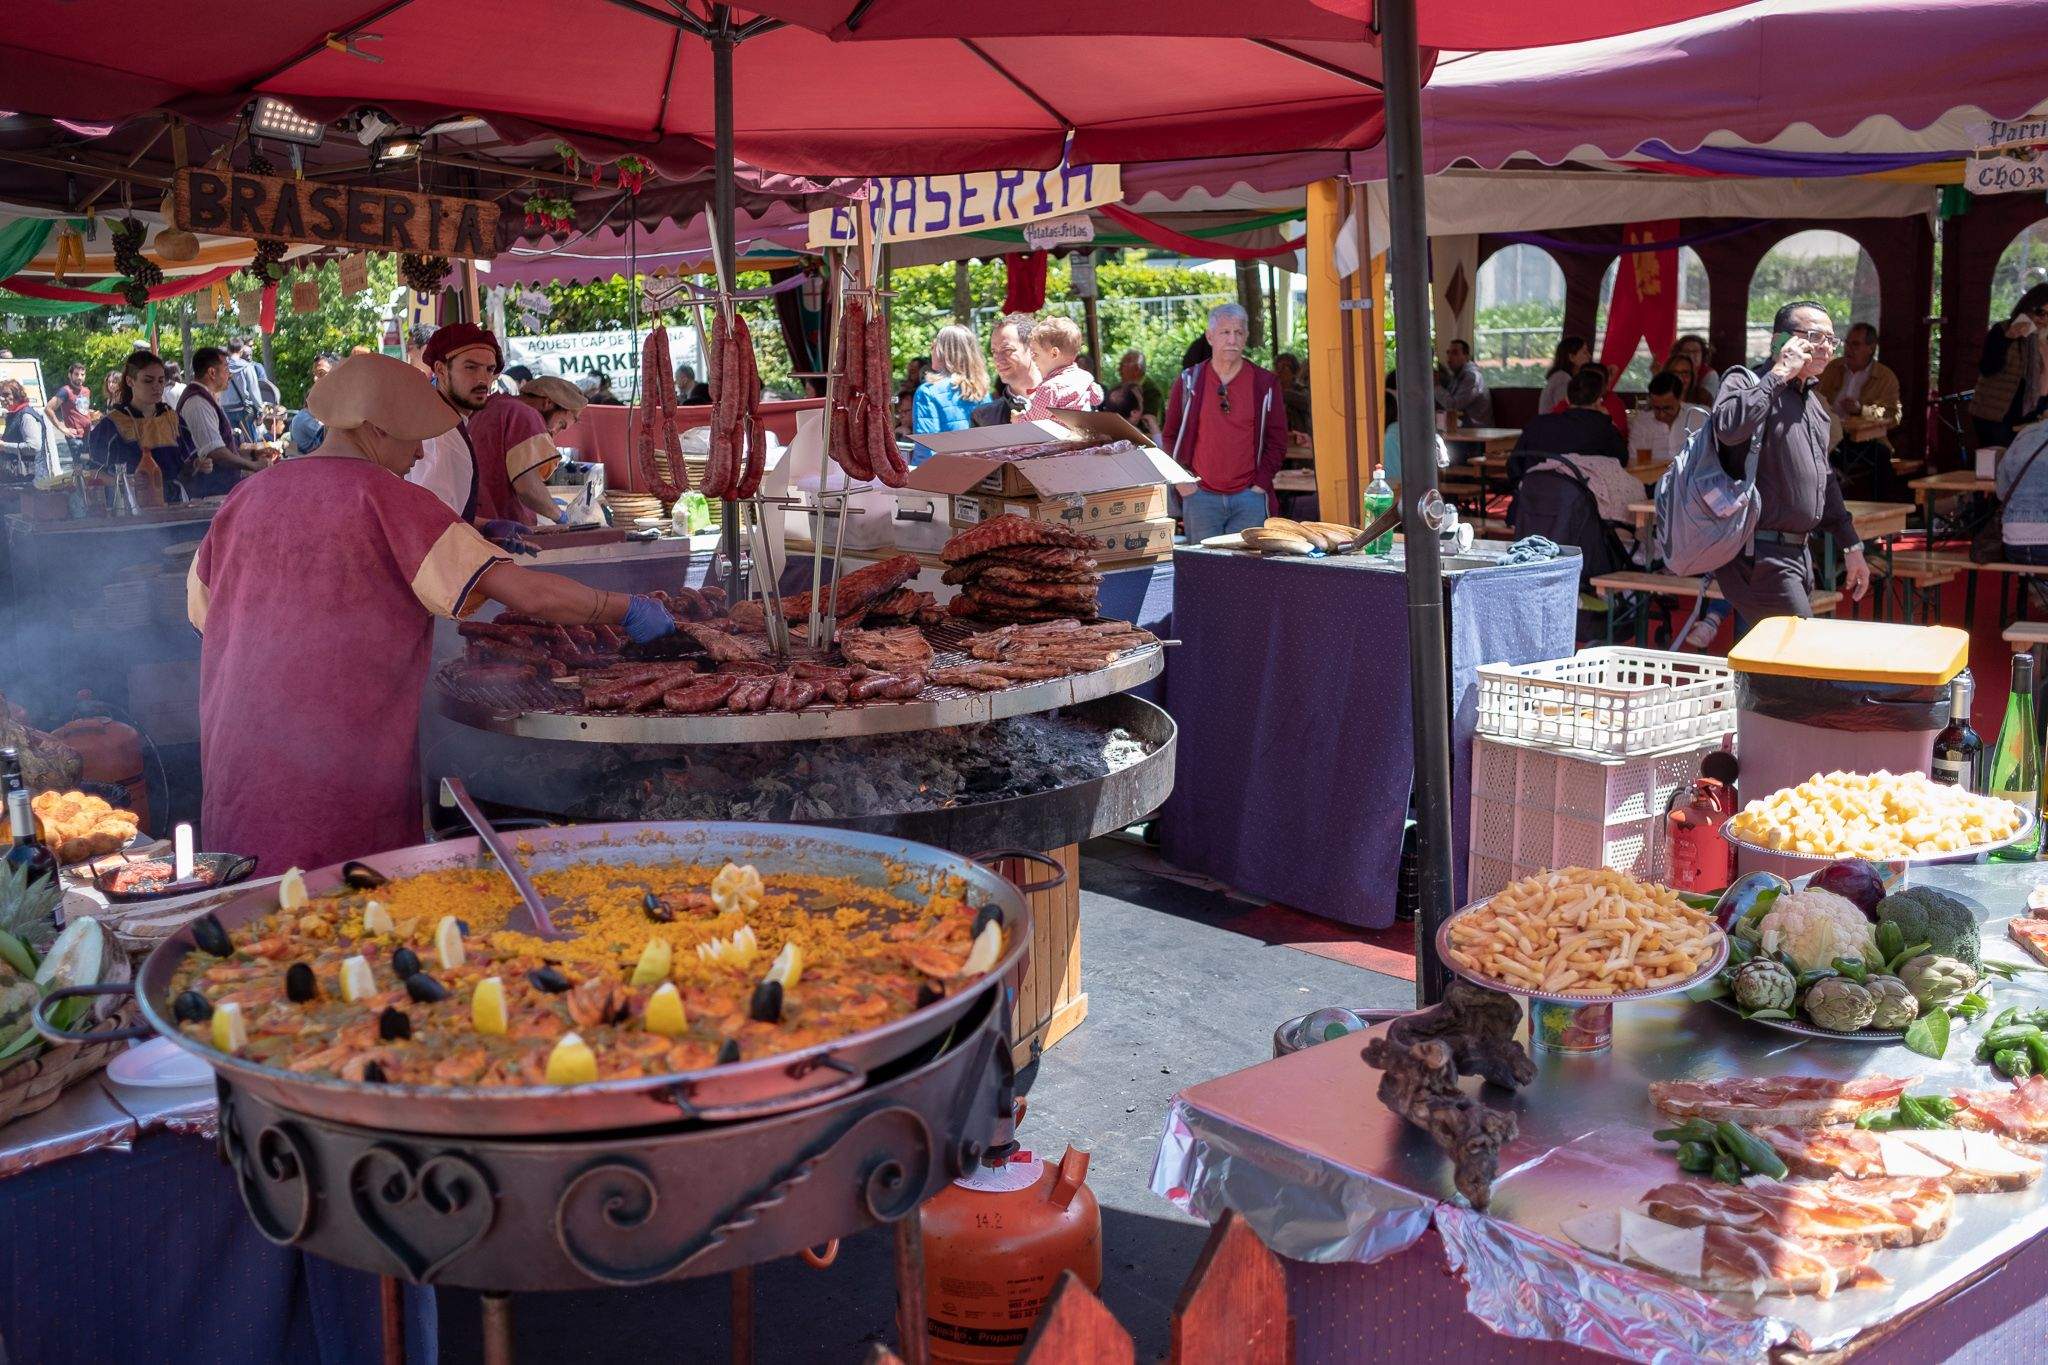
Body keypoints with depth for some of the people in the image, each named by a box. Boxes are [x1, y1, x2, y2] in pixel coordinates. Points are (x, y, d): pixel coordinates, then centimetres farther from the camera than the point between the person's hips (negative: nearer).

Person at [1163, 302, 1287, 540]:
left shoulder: (1265, 383, 5)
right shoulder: (1189, 381, 5)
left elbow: (1277, 441, 6)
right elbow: (1170, 436, 10)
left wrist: (1260, 484, -4)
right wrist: (1182, 482, -1)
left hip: (1249, 496, 0)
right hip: (1200, 496, 0)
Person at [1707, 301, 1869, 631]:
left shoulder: (1813, 402, 21)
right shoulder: (1744, 381, -7)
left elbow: (1824, 480, 29)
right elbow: (1729, 428, -32)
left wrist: (1851, 545, 27)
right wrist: (1780, 373, -21)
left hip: (1797, 554, 9)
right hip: (1759, 554, -9)